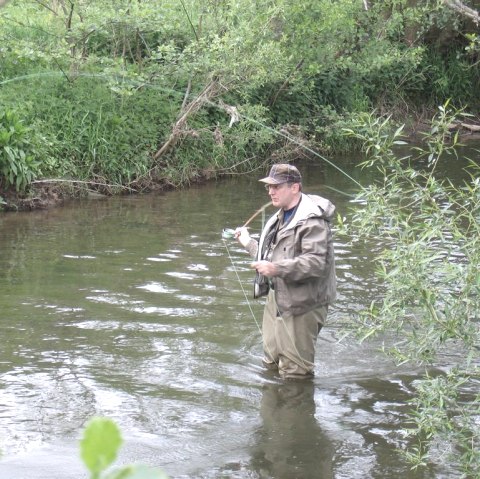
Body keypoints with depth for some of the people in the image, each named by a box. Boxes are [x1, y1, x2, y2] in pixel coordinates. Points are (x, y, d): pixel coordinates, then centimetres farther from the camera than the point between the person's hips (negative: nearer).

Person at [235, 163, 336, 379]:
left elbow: (316, 263, -31)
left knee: (294, 370, -1)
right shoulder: (281, 218, 14)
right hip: (276, 298, 10)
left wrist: (276, 269, -36)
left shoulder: (312, 221, -20)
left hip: (301, 304, -10)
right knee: (271, 361, 23)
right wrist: (248, 243, 25)